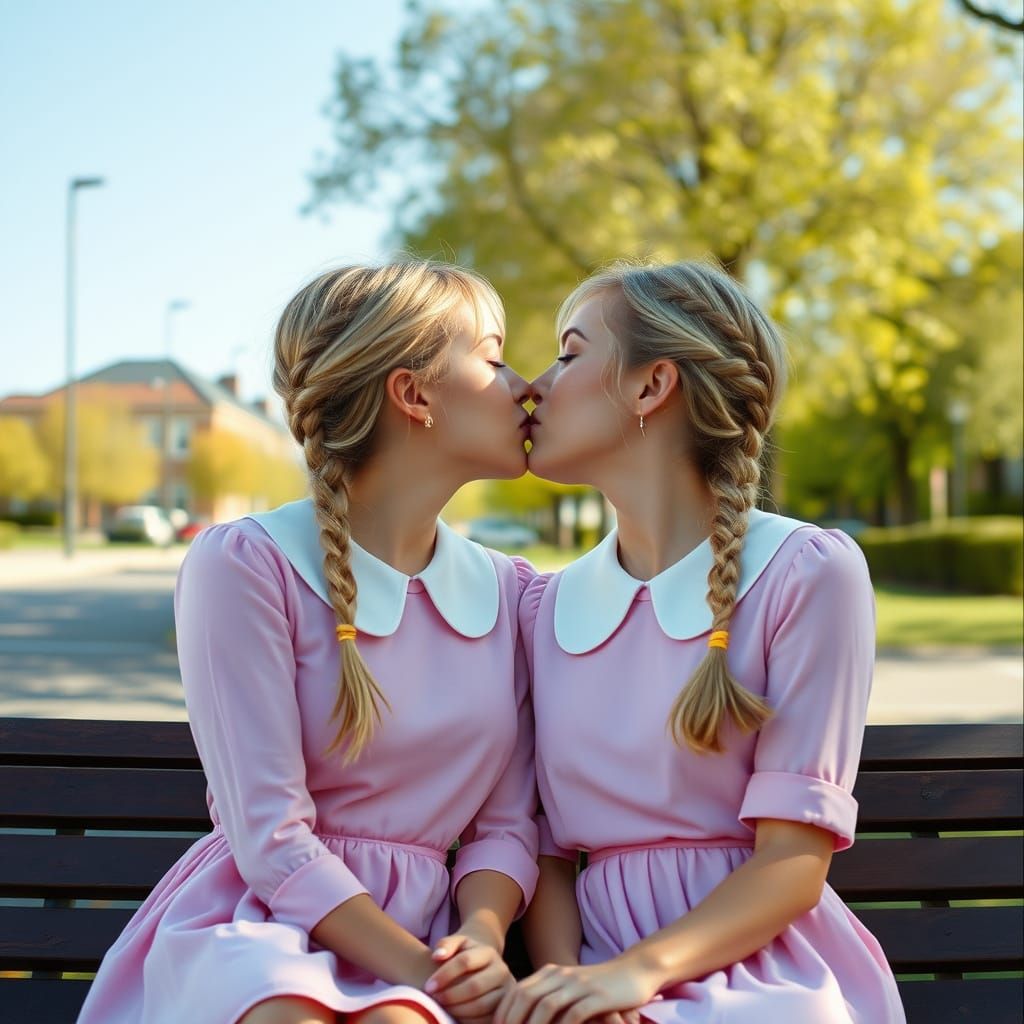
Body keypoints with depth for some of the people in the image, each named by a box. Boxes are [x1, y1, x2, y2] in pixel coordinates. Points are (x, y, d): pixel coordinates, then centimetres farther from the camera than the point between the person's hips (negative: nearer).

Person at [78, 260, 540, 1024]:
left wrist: (483, 939, -14)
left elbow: (507, 822, 6)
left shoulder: (511, 593, 7)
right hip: (257, 923, -2)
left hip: (420, 933, 2)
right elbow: (271, 839, -14)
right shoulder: (244, 564, -10)